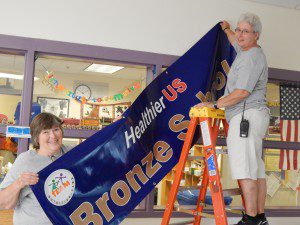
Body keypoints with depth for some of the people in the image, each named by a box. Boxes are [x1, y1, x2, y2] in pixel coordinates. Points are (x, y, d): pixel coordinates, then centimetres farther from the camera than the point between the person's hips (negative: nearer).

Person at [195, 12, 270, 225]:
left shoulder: (252, 57, -11)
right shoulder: (247, 51, 20)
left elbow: (242, 92, -19)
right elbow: (236, 42, 45)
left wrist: (214, 104, -14)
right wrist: (226, 29, 62)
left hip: (247, 115, -10)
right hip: (253, 117, 11)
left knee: (245, 169, -13)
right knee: (257, 169, 8)